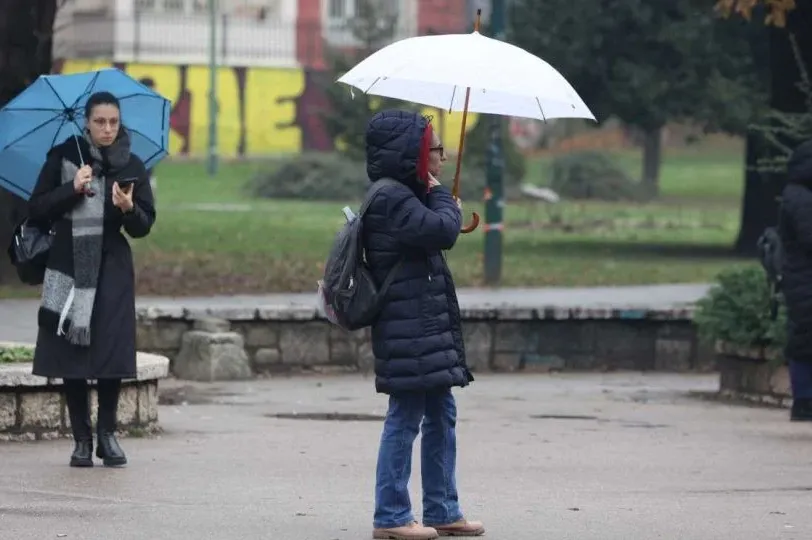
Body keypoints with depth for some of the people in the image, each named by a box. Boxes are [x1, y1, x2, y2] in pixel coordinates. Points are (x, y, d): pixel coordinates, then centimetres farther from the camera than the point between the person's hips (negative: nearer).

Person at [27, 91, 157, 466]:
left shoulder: (131, 167, 4)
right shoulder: (63, 157, 1)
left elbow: (144, 227, 2)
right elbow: (36, 210, -2)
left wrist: (129, 208, -19)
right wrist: (72, 189, -14)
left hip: (111, 270, 1)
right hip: (69, 267, -1)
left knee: (111, 353, -3)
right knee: (70, 354, -2)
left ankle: (107, 434, 11)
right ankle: (82, 439, 7)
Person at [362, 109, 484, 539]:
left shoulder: (407, 197, 17)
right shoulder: (392, 200, -17)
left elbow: (437, 233, 26)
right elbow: (443, 230, -26)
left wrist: (443, 206, 9)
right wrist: (442, 197, -8)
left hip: (429, 330, 11)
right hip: (408, 334, -11)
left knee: (441, 416, 14)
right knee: (405, 420, -6)